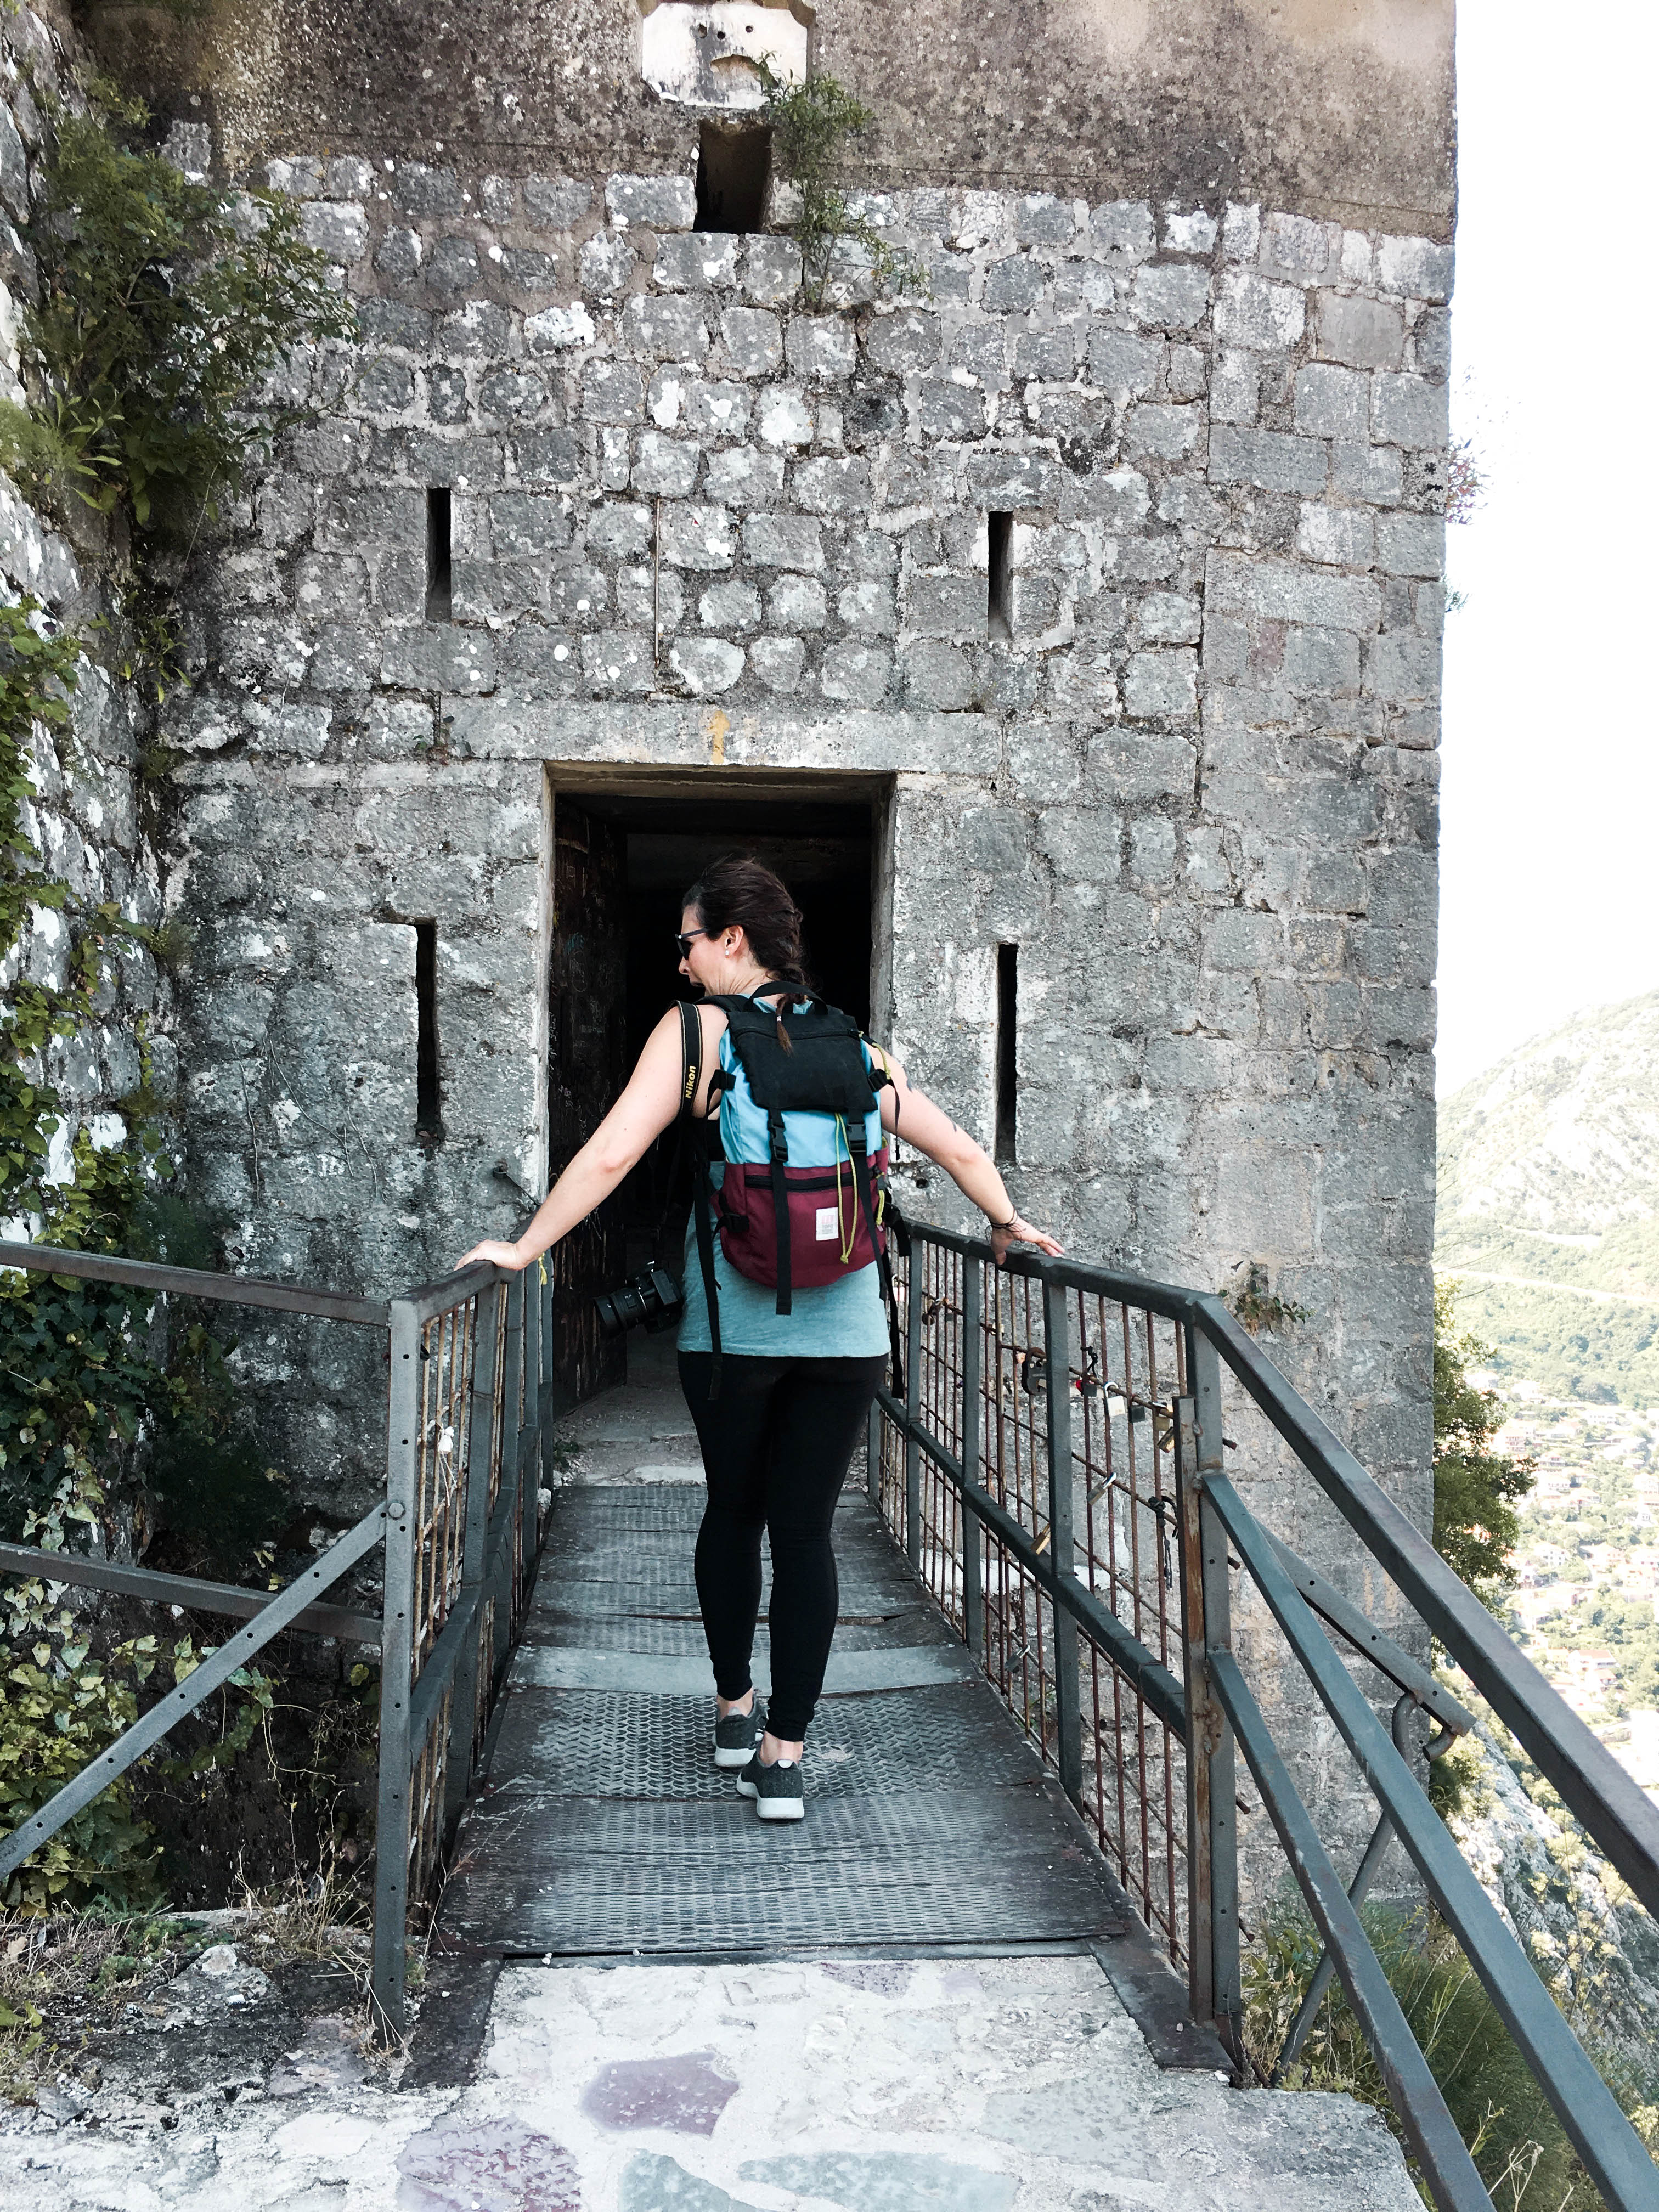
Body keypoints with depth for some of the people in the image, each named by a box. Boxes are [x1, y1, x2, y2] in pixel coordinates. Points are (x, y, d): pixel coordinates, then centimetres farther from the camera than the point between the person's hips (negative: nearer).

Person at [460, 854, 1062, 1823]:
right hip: (847, 1331, 2)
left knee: (733, 1510, 19)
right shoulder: (857, 1048, 9)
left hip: (733, 1326, -2)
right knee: (807, 1531, 8)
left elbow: (608, 1158, -9)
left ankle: (734, 1706, 34)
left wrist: (521, 1249, 1)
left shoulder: (696, 1029, -2)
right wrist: (1009, 1227, 31)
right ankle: (784, 1754, 11)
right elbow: (961, 1149, 15)